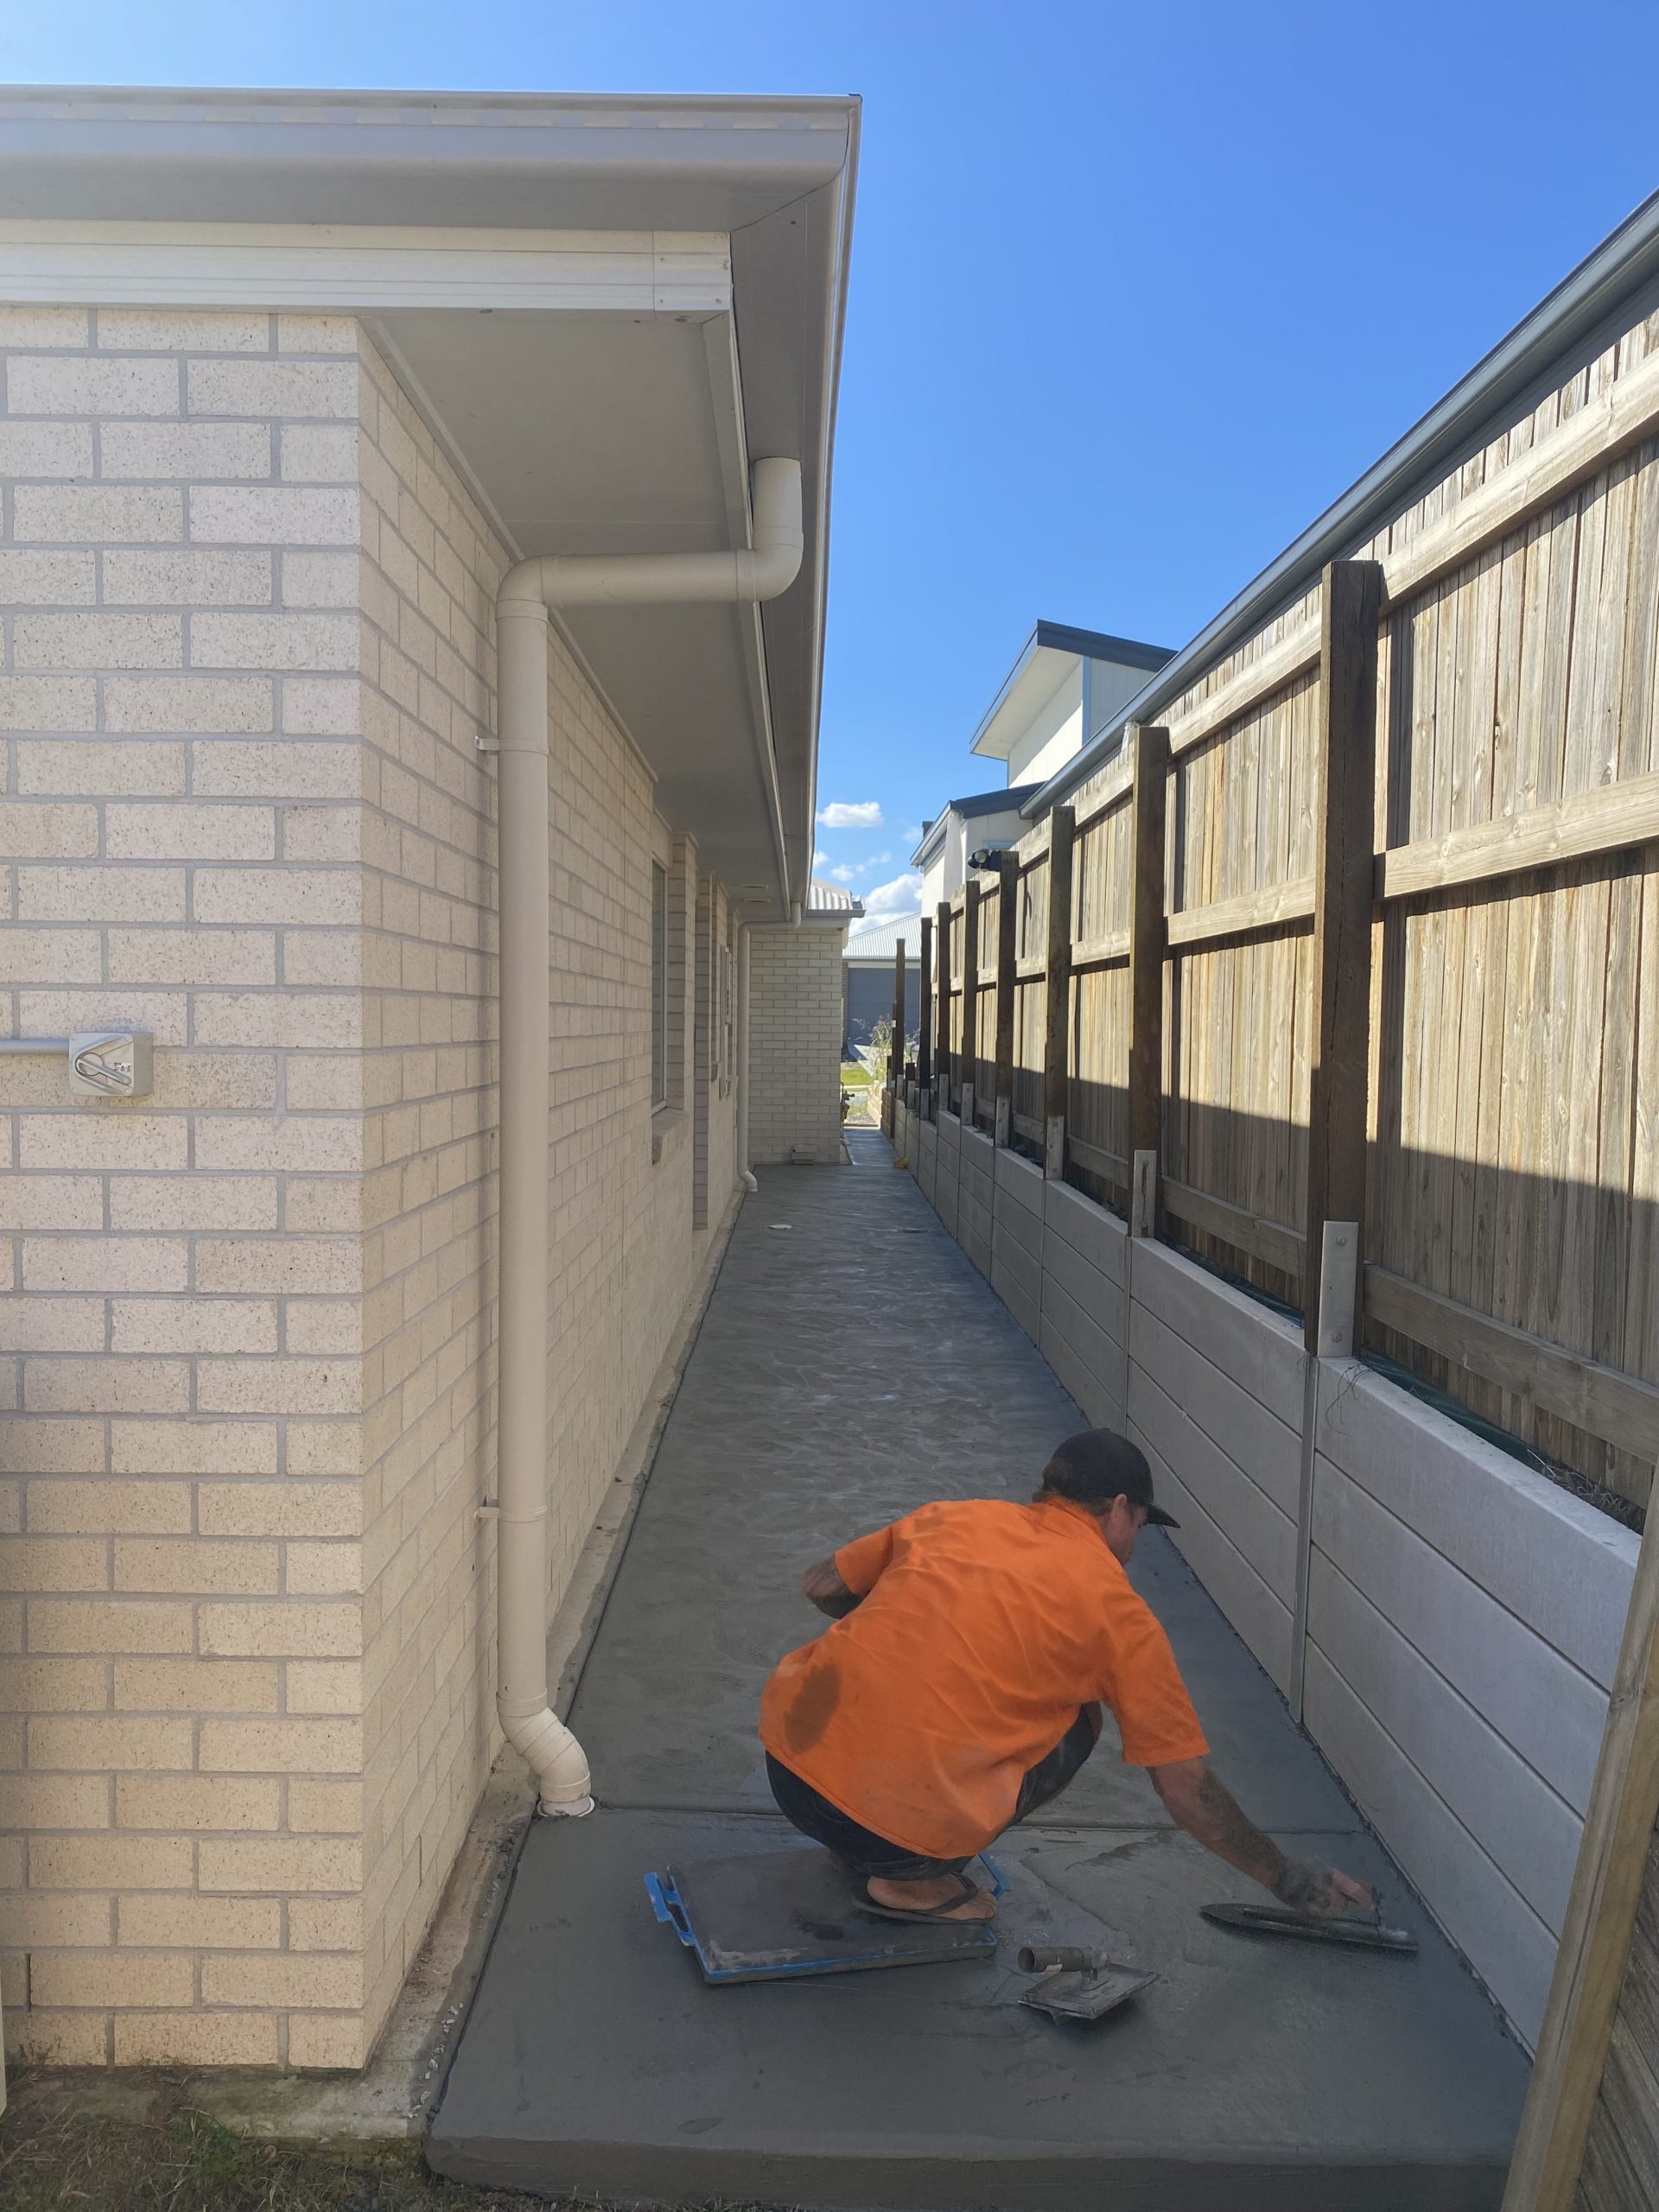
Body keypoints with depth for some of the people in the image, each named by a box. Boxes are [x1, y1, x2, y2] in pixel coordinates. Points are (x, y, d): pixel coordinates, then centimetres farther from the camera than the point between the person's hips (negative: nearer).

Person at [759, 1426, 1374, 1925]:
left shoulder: (953, 1516, 14)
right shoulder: (1117, 1609, 5)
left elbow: (819, 1587, 21)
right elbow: (1188, 1792, 10)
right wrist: (1288, 1880, 25)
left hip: (787, 1755, 5)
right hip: (902, 1814, -5)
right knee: (1073, 1724, 18)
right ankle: (916, 1877, 9)